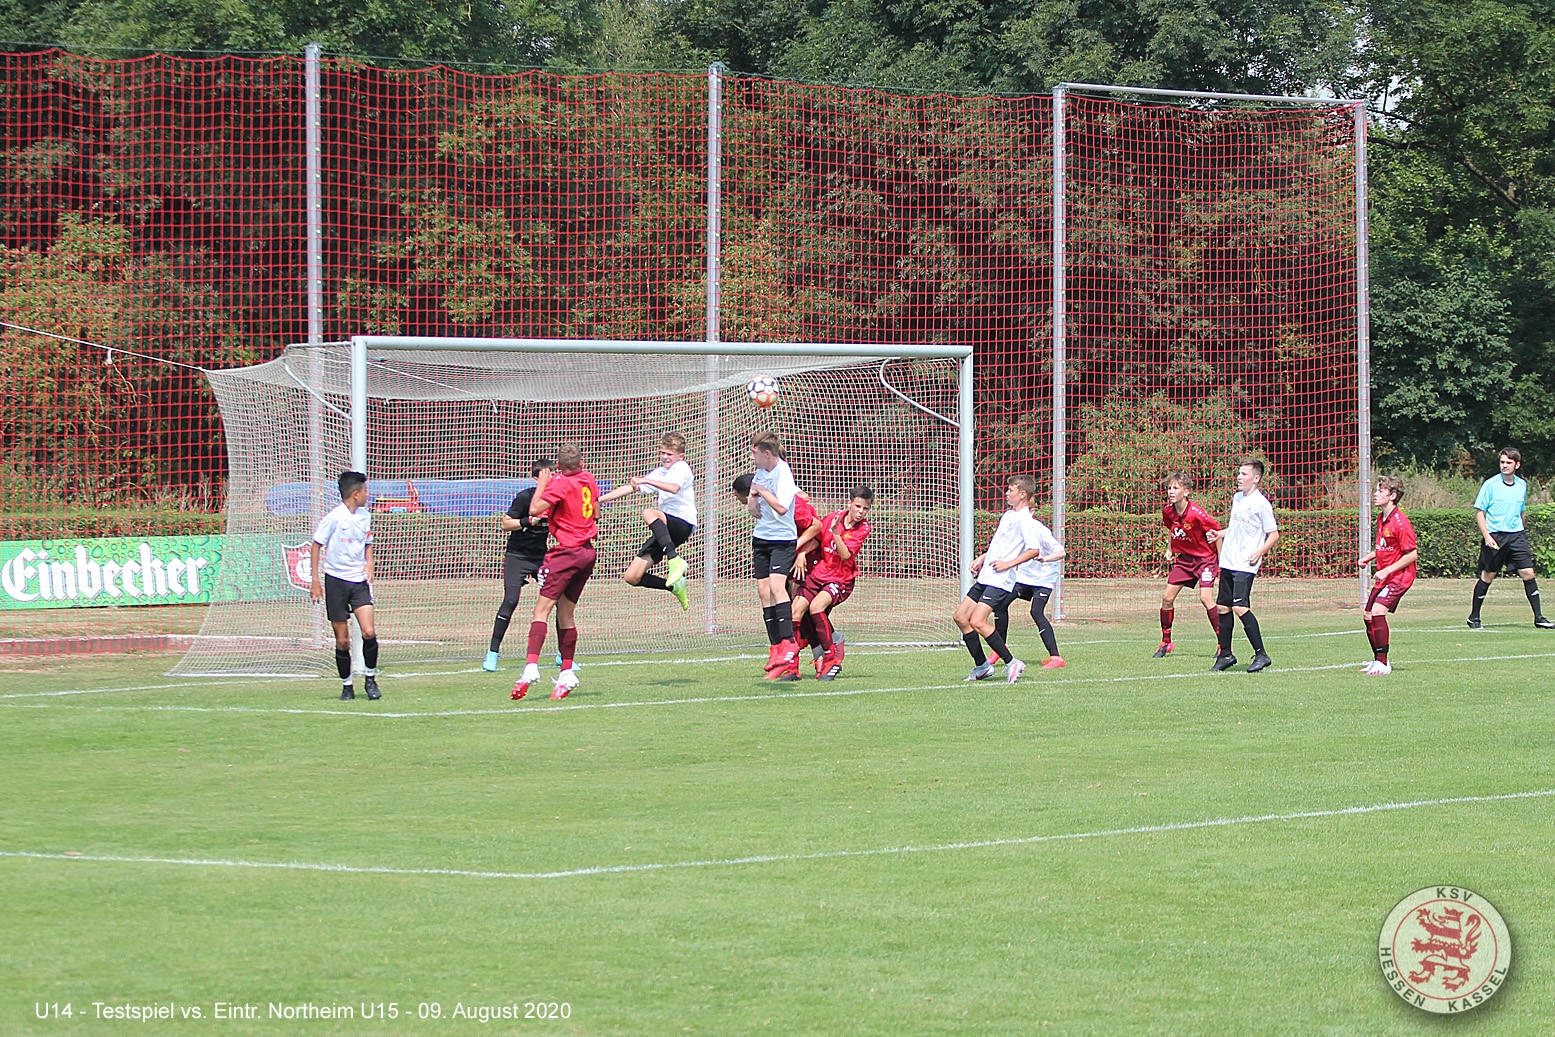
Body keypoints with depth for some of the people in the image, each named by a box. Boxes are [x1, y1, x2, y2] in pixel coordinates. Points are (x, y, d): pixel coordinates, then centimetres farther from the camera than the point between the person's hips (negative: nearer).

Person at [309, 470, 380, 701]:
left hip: (359, 581, 4)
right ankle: (347, 686, 15)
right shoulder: (335, 518, -11)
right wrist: (315, 580, -6)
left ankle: (370, 679, 4)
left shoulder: (365, 516, 7)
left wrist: (369, 565, 5)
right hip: (336, 581, -4)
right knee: (342, 640, 1)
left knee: (369, 632, -12)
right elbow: (316, 546, -4)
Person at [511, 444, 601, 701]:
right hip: (588, 552, 8)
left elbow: (535, 509, -19)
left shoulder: (561, 484, -11)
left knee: (542, 609, -12)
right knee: (566, 613, 14)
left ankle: (531, 667, -26)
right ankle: (567, 674, 13)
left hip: (566, 552, -8)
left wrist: (542, 485, -3)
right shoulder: (588, 480, 10)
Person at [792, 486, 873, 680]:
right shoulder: (833, 518, 0)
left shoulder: (863, 528, -7)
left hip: (841, 579, -4)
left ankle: (832, 659, -19)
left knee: (816, 606, -30)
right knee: (796, 612, -13)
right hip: (818, 574, 4)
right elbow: (816, 538, 15)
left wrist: (835, 532, -28)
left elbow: (846, 555, -18)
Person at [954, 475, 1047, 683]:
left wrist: (1008, 564, -23)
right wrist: (981, 559, 21)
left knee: (977, 621, -20)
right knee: (960, 617, 8)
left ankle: (1011, 663, -12)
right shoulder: (1008, 515, 18)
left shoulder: (1024, 519, -12)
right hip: (986, 577, 10)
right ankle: (982, 666, 15)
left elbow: (1034, 550, -21)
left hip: (1001, 581, -10)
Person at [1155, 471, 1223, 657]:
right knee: (1167, 597, 3)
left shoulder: (1196, 514, -26)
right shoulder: (1168, 512, -7)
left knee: (1206, 597, -20)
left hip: (1205, 558, -7)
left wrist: (1221, 562, -13)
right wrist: (1169, 549, 10)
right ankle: (1165, 642, 18)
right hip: (1184, 558, 7)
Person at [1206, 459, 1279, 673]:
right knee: (1222, 607, 9)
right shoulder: (1237, 498, 14)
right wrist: (1219, 534, 13)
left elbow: (1274, 535, -7)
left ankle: (1260, 654, -13)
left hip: (1245, 565, -8)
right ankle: (1225, 655, 20)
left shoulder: (1261, 503, -9)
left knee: (1240, 606, -18)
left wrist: (1259, 553, -20)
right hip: (1228, 562, 8)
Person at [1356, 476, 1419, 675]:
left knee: (1377, 610, -23)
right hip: (1383, 577, 10)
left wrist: (1387, 571, -21)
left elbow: (1412, 554, -19)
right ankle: (1378, 661, 27)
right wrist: (1368, 557, 7)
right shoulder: (1381, 520, 8)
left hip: (1399, 576, -10)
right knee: (1368, 615, 12)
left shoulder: (1400, 521, -19)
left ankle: (1382, 664, -19)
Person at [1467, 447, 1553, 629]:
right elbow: (1479, 512, -5)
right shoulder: (1491, 484, -6)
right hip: (1495, 536, -4)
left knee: (1528, 573, -5)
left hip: (1516, 535, 4)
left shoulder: (1522, 485, 8)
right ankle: (1474, 617, 16)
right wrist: (1486, 536, -14)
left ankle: (1538, 618, 0)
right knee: (1487, 576, 2)